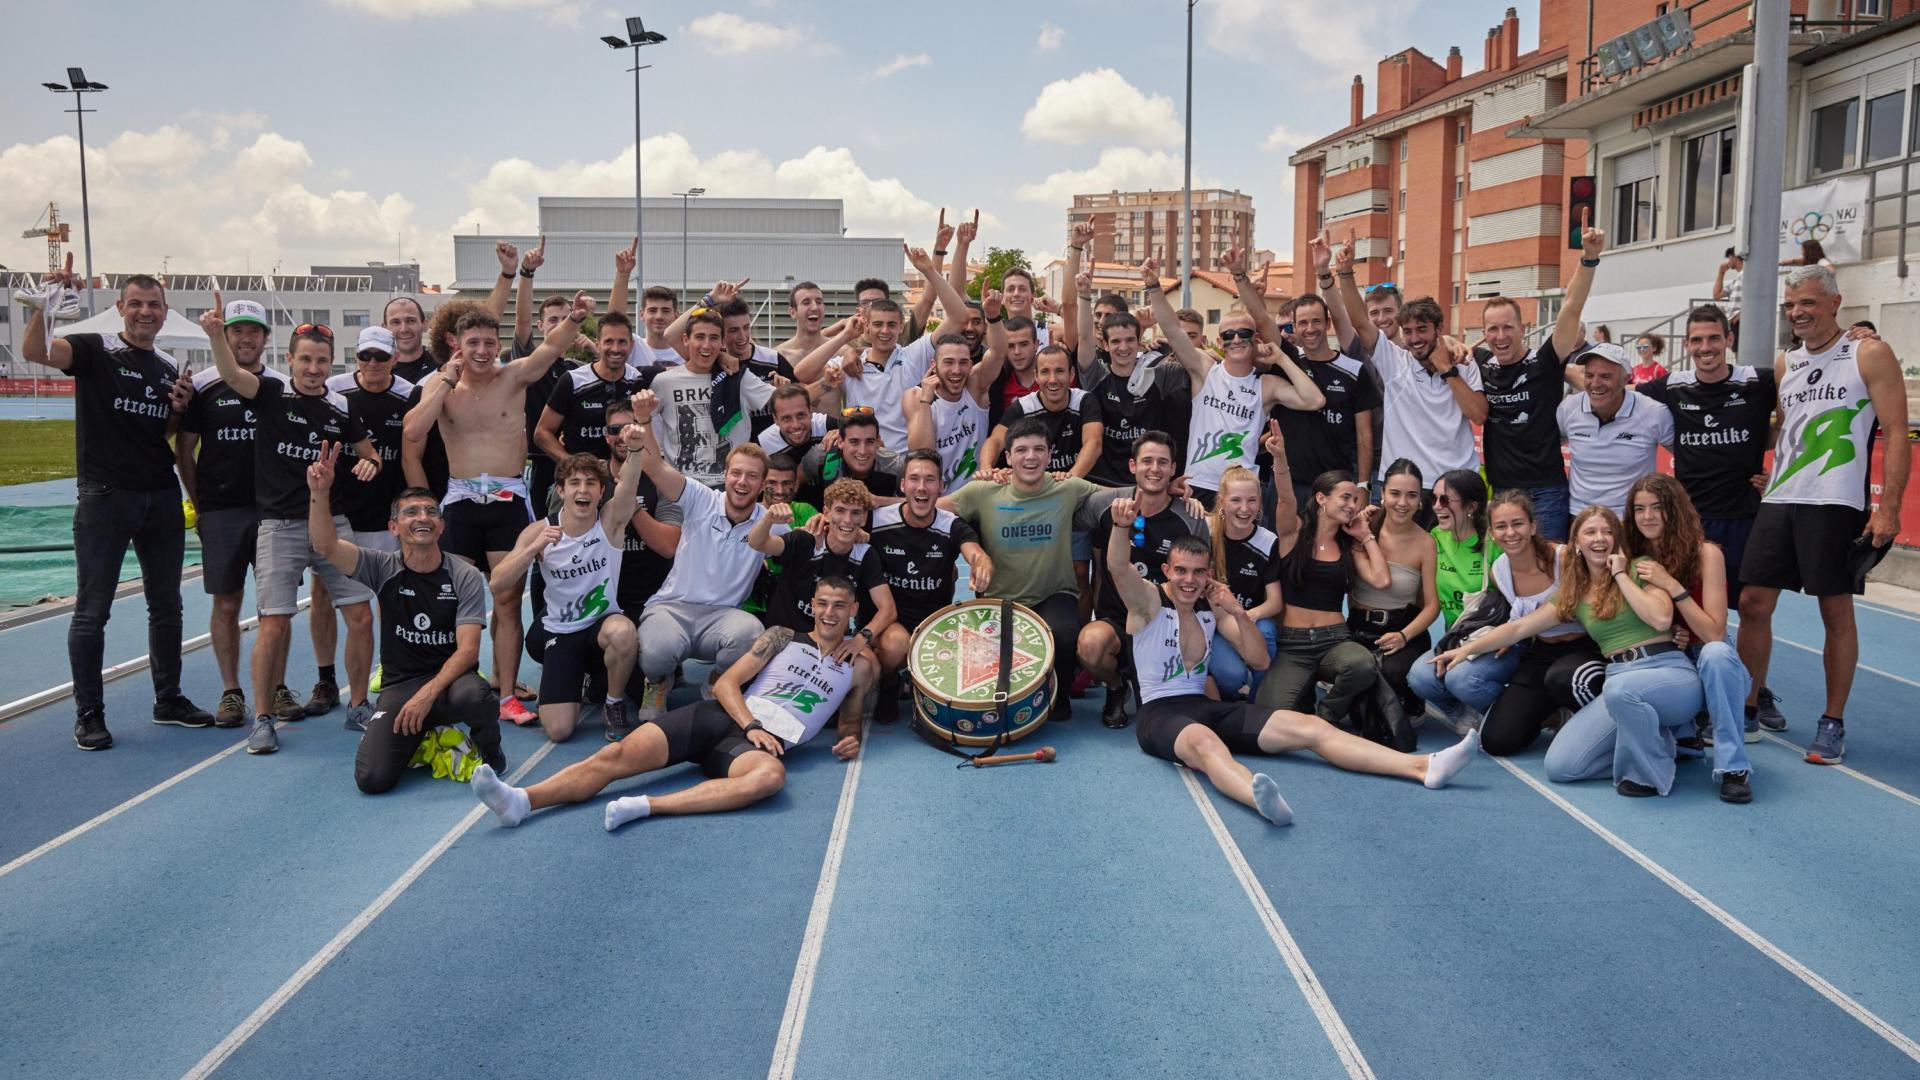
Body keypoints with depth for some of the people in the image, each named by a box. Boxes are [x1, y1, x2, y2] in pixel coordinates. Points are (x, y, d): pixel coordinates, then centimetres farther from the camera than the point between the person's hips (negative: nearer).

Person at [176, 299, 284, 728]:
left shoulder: (282, 387, 6)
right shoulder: (203, 386, 2)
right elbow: (184, 451, 7)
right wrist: (199, 504, 4)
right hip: (220, 511, -1)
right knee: (226, 604, 3)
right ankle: (231, 692, 12)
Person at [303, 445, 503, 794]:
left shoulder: (465, 578, -4)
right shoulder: (384, 568, 1)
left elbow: (468, 650, -12)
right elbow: (325, 546, -16)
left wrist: (428, 693, -27)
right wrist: (320, 494, -33)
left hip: (451, 678, -2)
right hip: (399, 685, 2)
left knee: (475, 696, -40)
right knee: (372, 779, -19)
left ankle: (489, 746, -2)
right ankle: (418, 738, 17)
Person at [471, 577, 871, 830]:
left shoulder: (858, 667, 18)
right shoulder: (782, 638, 16)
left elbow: (849, 720, 29)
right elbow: (726, 683, 8)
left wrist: (851, 739, 4)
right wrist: (751, 726, -9)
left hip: (769, 741, -2)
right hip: (724, 716, 2)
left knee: (770, 775, -42)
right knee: (620, 754, -21)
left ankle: (645, 806, -45)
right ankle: (521, 801, -35)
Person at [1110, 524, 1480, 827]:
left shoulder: (1213, 606, 14)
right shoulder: (1148, 600, -2)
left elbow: (1259, 660, 12)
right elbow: (1119, 567, -24)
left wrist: (1238, 612, -4)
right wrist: (1121, 525, -44)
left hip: (1206, 706, 6)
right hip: (1161, 712, -6)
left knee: (1310, 726, -9)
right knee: (1204, 741, -43)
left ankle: (1424, 767, -16)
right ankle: (1262, 800, -75)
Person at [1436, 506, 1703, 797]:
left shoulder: (1640, 568, 1)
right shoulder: (1575, 594, 14)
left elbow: (1661, 619, -16)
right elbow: (1520, 627, 14)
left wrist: (1620, 574, -7)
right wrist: (1467, 649, 7)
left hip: (1669, 672, -5)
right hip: (1619, 682, 6)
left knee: (1620, 688, -42)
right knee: (1560, 766, -10)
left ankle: (1652, 772, -15)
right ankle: (1651, 736, 9)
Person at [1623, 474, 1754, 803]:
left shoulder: (1705, 553, -11)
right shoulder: (1634, 559, 1)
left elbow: (1714, 634, -18)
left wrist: (1671, 585, -25)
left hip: (1709, 666, -4)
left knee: (1716, 653, -38)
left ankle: (1733, 767, -30)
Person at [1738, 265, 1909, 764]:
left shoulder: (1870, 356, -3)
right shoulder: (1784, 364, 14)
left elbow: (1896, 434, -7)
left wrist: (1888, 508, -14)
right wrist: (1768, 482, 14)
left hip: (1835, 505, -5)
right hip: (1778, 501, 5)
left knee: (1837, 612, 1)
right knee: (1753, 603, 4)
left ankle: (1833, 724, 12)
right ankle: (1748, 707, 17)